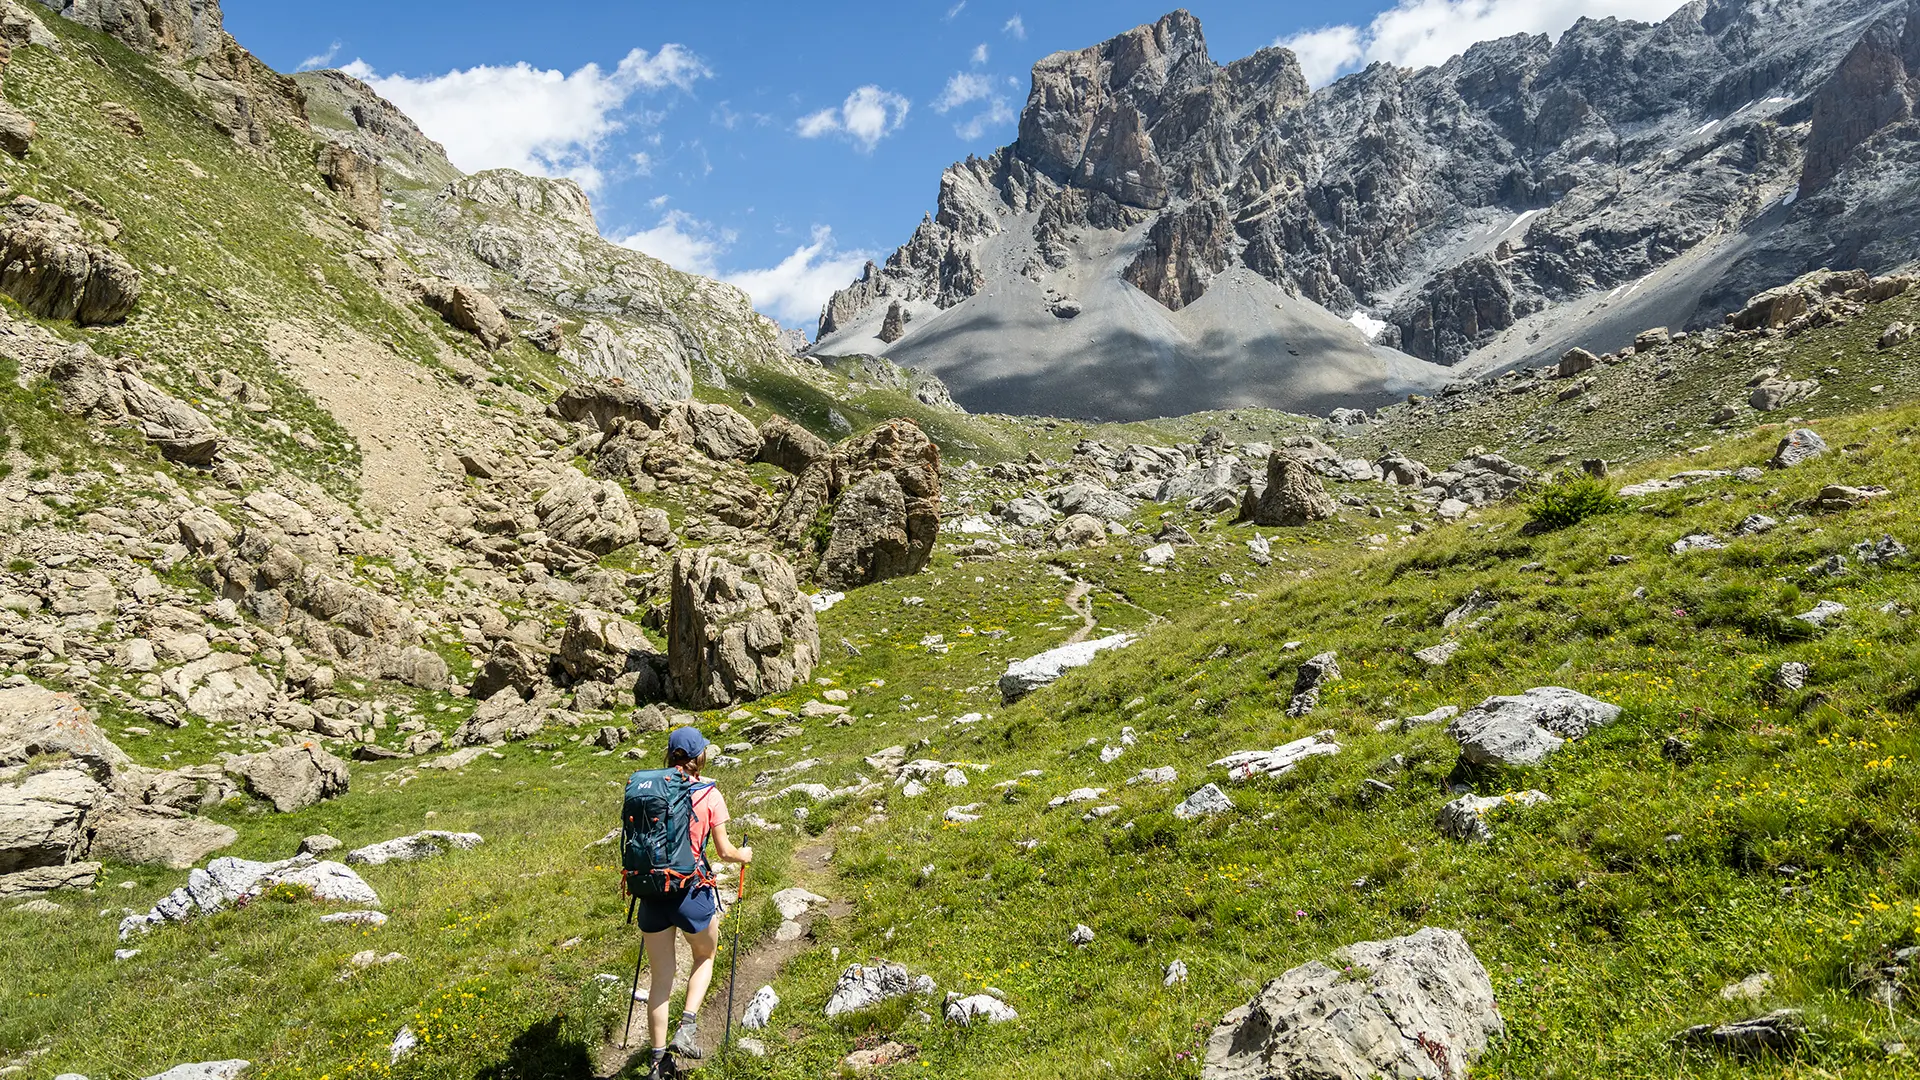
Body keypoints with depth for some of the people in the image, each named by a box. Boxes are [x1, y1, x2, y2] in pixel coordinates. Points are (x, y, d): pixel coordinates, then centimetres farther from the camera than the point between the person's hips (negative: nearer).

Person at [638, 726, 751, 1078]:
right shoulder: (709, 794, -7)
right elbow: (724, 851, -3)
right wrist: (744, 856, 18)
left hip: (651, 892, 3)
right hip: (692, 892, -3)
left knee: (661, 976, 17)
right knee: (705, 957, 25)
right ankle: (687, 1025, 6)